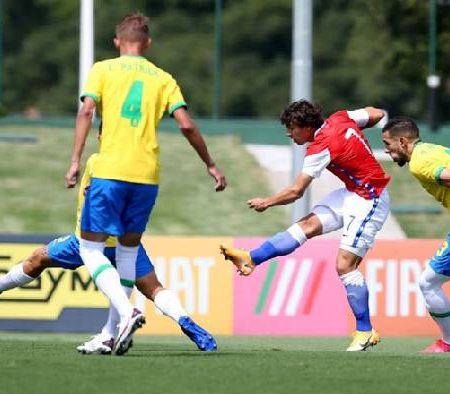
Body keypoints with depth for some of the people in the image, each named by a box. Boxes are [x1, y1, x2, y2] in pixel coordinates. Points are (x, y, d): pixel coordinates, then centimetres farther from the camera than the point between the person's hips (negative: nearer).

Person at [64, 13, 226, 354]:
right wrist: (210, 165, 12)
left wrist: (76, 160, -12)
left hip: (109, 172, -3)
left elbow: (87, 111, -8)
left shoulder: (103, 70, 8)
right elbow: (186, 124, 3)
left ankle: (127, 312, -20)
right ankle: (114, 332, 14)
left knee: (91, 248, 2)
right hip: (147, 176, 3)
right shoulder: (162, 79, 13)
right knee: (128, 249, 18)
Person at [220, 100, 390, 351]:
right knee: (308, 225, -1)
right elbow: (378, 114, 11)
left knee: (344, 265, -11)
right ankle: (251, 259, -5)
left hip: (369, 201, -10)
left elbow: (296, 192, -16)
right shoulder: (340, 118, -2)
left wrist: (267, 202, -1)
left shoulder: (321, 148, -23)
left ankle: (365, 332, -5)